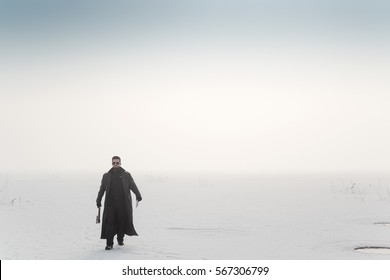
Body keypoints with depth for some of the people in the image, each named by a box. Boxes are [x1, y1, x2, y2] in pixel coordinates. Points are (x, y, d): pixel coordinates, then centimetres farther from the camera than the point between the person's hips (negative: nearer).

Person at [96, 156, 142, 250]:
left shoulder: (126, 175, 9)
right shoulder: (106, 176, 13)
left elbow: (133, 185, 0)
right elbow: (102, 189, 19)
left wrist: (138, 195, -16)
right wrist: (98, 200, 16)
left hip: (123, 203, 0)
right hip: (110, 203, 0)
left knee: (122, 221, 3)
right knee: (109, 222, -8)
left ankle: (120, 239, 26)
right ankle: (109, 243, -4)